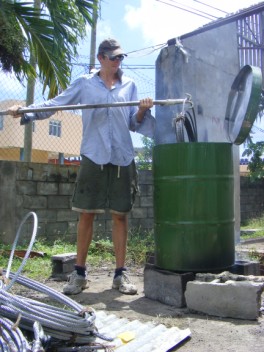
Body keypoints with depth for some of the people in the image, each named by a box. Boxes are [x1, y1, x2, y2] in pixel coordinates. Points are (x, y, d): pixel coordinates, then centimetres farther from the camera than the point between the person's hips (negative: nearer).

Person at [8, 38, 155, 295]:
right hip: (93, 157, -1)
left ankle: (120, 273, 10)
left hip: (122, 158, 2)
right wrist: (26, 113, -10)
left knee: (120, 215, 2)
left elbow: (134, 123, 10)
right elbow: (55, 103, 3)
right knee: (86, 214, 0)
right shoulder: (85, 84, 8)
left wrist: (142, 110, -10)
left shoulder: (129, 85, 13)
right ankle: (79, 273, 12)